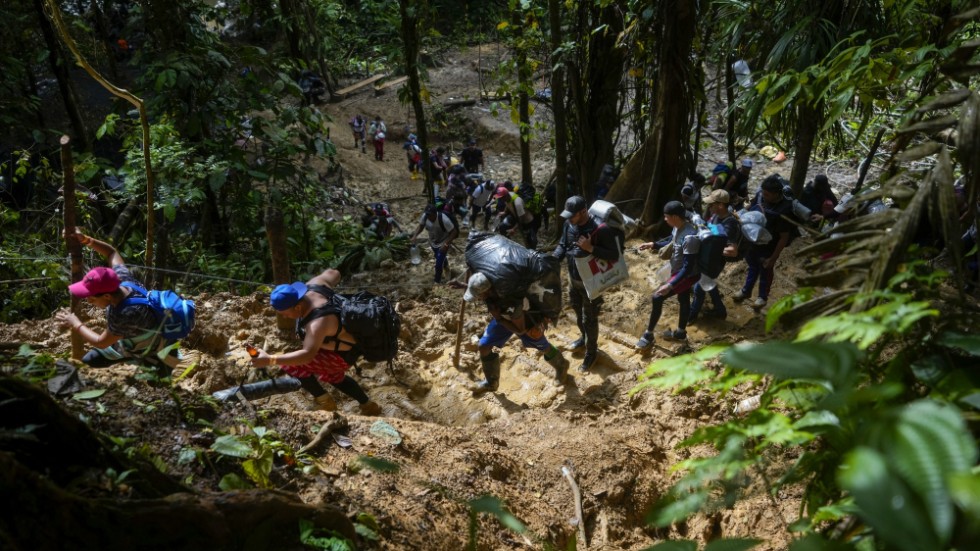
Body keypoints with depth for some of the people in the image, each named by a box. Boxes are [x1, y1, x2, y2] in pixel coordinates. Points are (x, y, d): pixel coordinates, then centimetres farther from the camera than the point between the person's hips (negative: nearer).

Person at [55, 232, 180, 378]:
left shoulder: (127, 314, -44)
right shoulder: (123, 279, -22)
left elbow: (101, 343, -25)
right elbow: (112, 252, 0)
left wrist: (76, 324, -11)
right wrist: (86, 240, -13)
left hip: (155, 355, -8)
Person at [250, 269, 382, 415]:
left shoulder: (318, 322, -40)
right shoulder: (313, 285, -16)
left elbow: (308, 354, -47)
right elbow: (333, 274, 2)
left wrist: (270, 360, -51)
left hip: (344, 353, -10)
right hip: (346, 338, 10)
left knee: (290, 365, -15)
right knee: (332, 376, 32)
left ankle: (324, 402, 5)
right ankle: (369, 406, 42)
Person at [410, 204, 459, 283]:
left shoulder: (443, 219, -38)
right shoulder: (425, 216, -24)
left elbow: (454, 232, -31)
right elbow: (420, 226, -6)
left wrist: (446, 244, -35)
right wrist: (414, 236, -22)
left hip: (443, 243, -6)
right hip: (433, 242, 6)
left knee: (438, 264, -8)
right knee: (440, 258, 30)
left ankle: (437, 282, 14)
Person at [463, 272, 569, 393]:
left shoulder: (510, 303, -48)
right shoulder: (488, 283, -31)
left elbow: (520, 330, -31)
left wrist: (499, 319, -32)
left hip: (525, 320, -6)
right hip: (502, 316, 6)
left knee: (542, 347, 19)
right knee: (484, 346, 2)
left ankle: (561, 366, 51)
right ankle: (490, 383, 23)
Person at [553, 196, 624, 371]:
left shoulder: (600, 229, -28)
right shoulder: (569, 224, -8)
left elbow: (615, 255, -24)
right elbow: (562, 245, 5)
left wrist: (591, 248, -34)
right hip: (573, 278, 6)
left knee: (589, 319, 7)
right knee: (578, 312, 26)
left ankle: (591, 352, 27)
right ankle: (583, 337, 52)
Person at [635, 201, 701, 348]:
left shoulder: (690, 237, -35)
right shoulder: (678, 227, -7)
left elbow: (688, 267, -32)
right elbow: (671, 243, 16)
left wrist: (670, 285, -35)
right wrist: (653, 245, 7)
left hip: (687, 275, -9)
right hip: (679, 271, 9)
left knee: (657, 298, -11)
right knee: (683, 300, 25)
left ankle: (648, 335, 3)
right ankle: (680, 333, 45)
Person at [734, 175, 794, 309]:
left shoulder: (784, 210, -33)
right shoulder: (760, 195, -18)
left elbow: (784, 237, -24)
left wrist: (773, 257, -18)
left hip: (767, 248, -5)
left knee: (765, 272, 21)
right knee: (752, 266, 29)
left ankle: (763, 296, 46)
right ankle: (746, 290, 53)